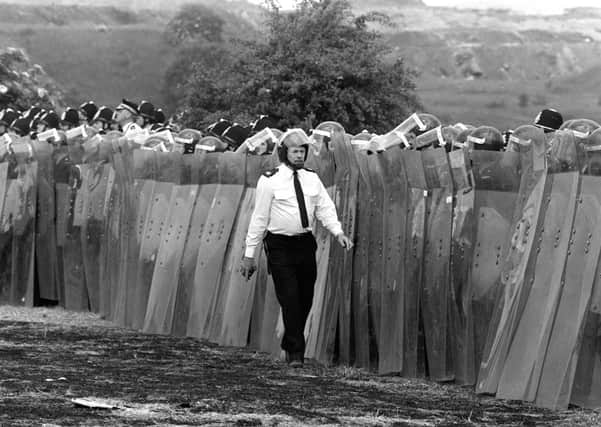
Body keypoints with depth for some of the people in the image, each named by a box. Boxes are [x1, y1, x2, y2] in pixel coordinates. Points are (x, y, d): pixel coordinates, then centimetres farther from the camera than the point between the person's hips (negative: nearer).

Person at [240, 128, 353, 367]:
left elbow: (325, 209, 4)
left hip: (305, 243, 5)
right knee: (290, 299, -10)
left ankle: (289, 345, 30)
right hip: (280, 246, -5)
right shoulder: (269, 181, -6)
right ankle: (295, 353, -4)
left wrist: (338, 233, -14)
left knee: (305, 299, 12)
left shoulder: (312, 179, 8)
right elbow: (259, 218, -6)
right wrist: (249, 254, -6)